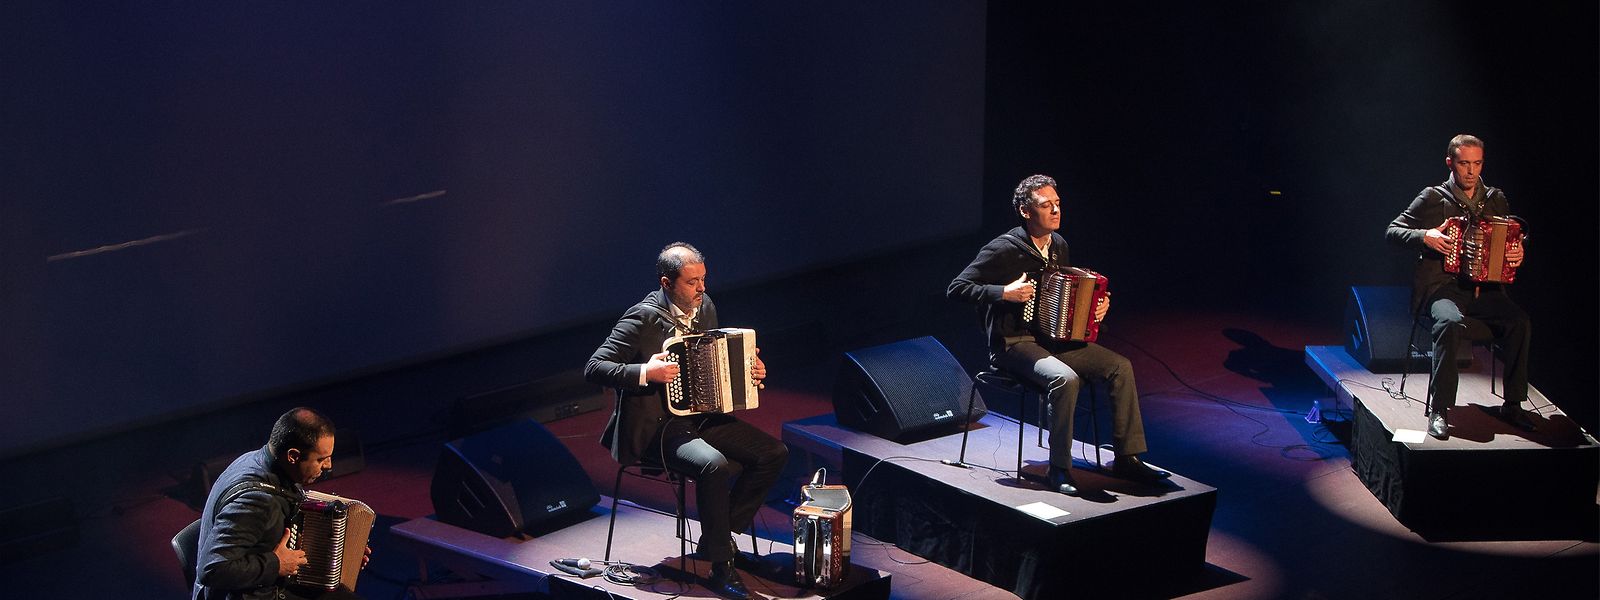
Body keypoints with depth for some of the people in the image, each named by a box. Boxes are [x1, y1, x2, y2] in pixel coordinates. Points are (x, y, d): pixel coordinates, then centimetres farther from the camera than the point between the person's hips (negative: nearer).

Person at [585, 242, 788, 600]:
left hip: (702, 417, 8)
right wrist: (646, 373, -29)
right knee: (714, 465, -33)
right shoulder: (643, 318, -15)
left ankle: (718, 535, 4)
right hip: (658, 427, -8)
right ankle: (721, 568, -21)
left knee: (774, 453, -6)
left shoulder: (704, 307, 8)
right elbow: (594, 368, -18)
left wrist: (749, 369, 4)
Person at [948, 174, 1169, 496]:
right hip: (1014, 343, -8)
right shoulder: (1004, 250, -15)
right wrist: (1005, 293, -26)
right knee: (1065, 379, -34)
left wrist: (1097, 307, 6)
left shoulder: (1058, 245, 8)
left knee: (1120, 367, -8)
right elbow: (957, 289, -17)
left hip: (1054, 338, 8)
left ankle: (1127, 458, -3)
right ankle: (1059, 469, -23)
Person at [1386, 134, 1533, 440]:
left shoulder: (1496, 200, 15)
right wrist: (1425, 237, -15)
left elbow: (1512, 240, 25)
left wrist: (1517, 254, 1)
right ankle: (1439, 411, -33)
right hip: (1442, 287, -4)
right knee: (1450, 322, -37)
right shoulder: (1433, 198, 4)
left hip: (1484, 290, 4)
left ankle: (1512, 404, -15)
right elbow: (1393, 231, 3)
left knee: (1518, 320, -26)